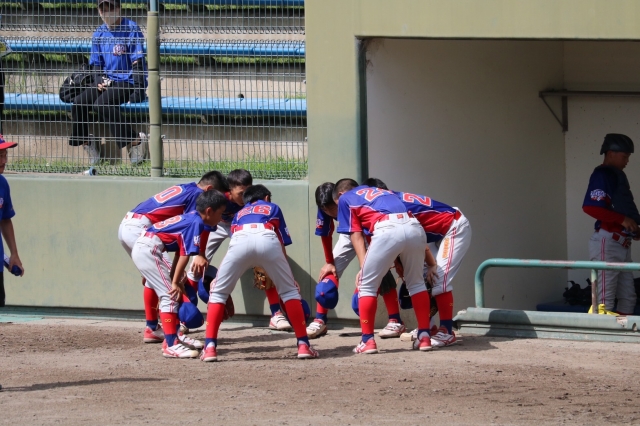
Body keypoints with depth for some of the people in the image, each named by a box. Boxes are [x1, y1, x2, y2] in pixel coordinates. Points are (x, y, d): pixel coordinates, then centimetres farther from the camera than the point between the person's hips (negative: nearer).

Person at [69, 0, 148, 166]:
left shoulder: (131, 29, -6)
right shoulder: (99, 34, 13)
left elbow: (138, 62, -11)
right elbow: (96, 63, 18)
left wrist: (138, 91, -18)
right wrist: (99, 81, -3)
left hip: (127, 82, -6)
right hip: (107, 82, 6)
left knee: (101, 104, -32)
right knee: (79, 102, -17)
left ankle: (134, 140, -25)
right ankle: (87, 140, 0)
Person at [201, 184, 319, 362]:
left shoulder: (239, 214, 42)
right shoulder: (273, 209, 38)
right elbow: (282, 244, 32)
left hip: (240, 240, 1)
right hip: (267, 239, -1)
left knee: (218, 293, 16)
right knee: (289, 290, 18)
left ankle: (210, 347, 3)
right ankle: (303, 345, 13)